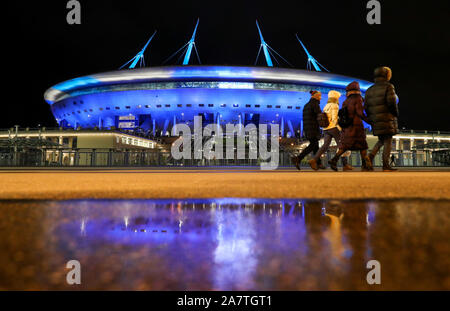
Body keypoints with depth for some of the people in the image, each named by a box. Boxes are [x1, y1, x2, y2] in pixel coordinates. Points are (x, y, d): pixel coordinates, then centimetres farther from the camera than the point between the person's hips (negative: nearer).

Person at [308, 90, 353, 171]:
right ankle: (345, 165, 5)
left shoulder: (326, 106, 20)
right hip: (333, 128, -7)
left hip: (326, 129, 7)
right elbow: (334, 118, -16)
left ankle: (314, 160, -23)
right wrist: (339, 127, -13)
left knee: (325, 145, -4)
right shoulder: (334, 106, -4)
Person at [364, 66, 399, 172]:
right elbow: (391, 102, -15)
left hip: (375, 119, 6)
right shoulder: (388, 86, -4)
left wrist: (370, 118, 17)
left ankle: (370, 157, 2)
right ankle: (386, 165, -4)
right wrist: (396, 114, -2)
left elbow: (366, 107, 11)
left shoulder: (369, 90, 14)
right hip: (386, 118, -6)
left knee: (381, 140, 18)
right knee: (388, 141, -2)